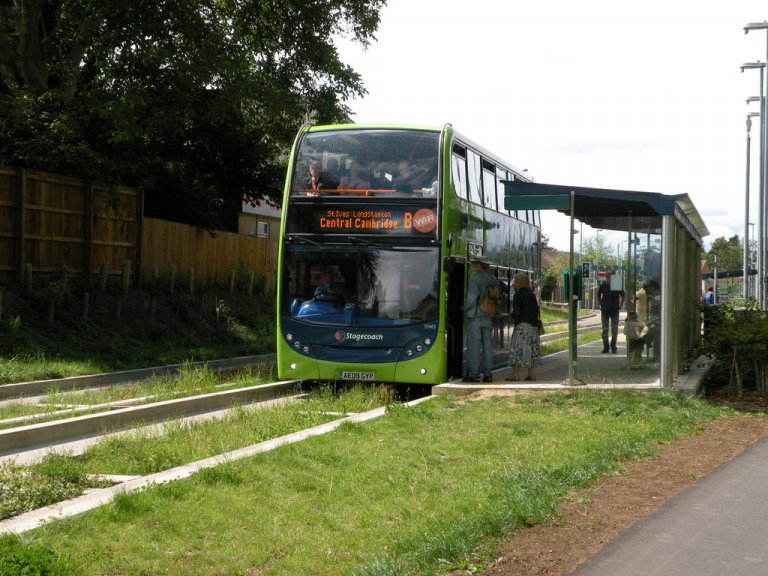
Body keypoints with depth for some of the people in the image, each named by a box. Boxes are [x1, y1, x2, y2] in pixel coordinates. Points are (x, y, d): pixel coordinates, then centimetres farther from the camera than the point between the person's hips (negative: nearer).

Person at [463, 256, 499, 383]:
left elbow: (472, 297, -17)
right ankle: (488, 373, 8)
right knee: (487, 345, 9)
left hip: (475, 315, -6)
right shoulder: (494, 280, 11)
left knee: (474, 345, -4)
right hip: (488, 317, 6)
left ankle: (473, 374, -5)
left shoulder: (476, 278, -10)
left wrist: (466, 309, -2)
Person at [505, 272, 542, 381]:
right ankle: (532, 373, 10)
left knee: (517, 348, -5)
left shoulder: (518, 295, -9)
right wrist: (538, 323, 17)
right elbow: (537, 311, 12)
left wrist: (512, 315, 7)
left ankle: (515, 374, -9)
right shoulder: (532, 295, 11)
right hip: (533, 325, 7)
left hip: (522, 325, -7)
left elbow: (516, 312, -12)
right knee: (532, 348, 9)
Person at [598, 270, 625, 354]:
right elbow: (599, 295, 16)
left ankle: (613, 347, 9)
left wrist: (620, 305, 4)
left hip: (615, 310, -1)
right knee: (605, 329, 2)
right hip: (605, 310, 1)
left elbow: (623, 296, 10)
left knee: (615, 329, 1)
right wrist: (601, 304, 7)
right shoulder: (603, 285, 2)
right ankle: (605, 347, 7)